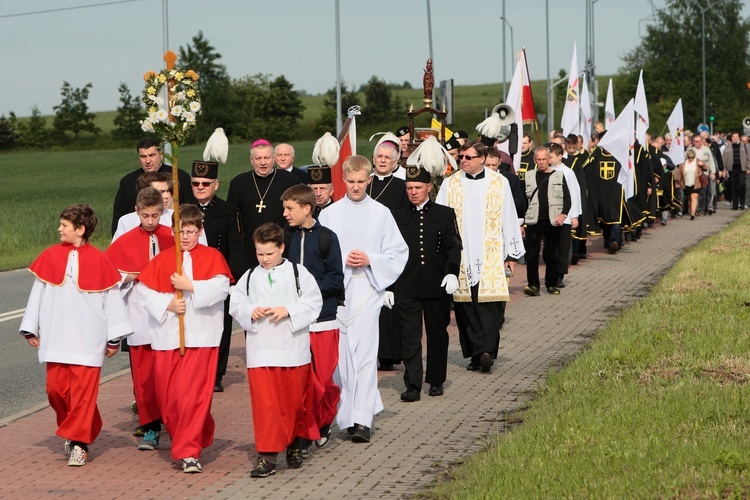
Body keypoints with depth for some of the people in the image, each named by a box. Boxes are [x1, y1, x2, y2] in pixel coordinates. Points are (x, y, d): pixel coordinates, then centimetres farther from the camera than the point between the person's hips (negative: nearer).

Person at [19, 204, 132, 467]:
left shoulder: (99, 260, -3)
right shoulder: (50, 256, 5)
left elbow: (111, 298, 2)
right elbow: (38, 293, 11)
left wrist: (114, 337, 3)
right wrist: (31, 329, 12)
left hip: (88, 339, -3)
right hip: (55, 337, 3)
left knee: (84, 390, -5)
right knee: (56, 388, 3)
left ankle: (79, 441, 2)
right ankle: (74, 429, 25)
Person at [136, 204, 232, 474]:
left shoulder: (212, 257, 4)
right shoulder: (162, 260, 10)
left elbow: (221, 287, -11)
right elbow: (143, 290, 3)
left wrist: (190, 286, -17)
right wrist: (167, 304, -10)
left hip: (200, 337, -3)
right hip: (167, 337, 3)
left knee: (192, 394, -11)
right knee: (167, 396, 6)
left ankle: (189, 451, -6)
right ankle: (189, 438, 29)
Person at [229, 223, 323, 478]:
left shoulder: (298, 273, 1)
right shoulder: (250, 277, 7)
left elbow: (313, 302, -3)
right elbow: (235, 305, 9)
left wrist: (288, 311, -15)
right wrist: (251, 312, -11)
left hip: (292, 349, -1)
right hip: (260, 349, 1)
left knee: (295, 399, 10)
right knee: (265, 402, -6)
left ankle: (295, 444, 33)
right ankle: (267, 456, -4)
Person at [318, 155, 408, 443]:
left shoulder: (381, 214, 6)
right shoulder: (329, 214, 9)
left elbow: (399, 252, 6)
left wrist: (370, 260, -8)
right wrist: (341, 261, -7)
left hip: (368, 290, -2)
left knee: (365, 353, -11)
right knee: (343, 354, 2)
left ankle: (362, 420, -15)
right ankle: (349, 414, 16)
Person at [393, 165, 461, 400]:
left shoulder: (445, 214, 5)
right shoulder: (398, 217, 8)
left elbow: (453, 247, 1)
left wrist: (452, 273, -14)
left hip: (437, 286, 0)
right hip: (406, 288, 0)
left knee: (437, 334, 9)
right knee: (409, 337, -5)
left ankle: (436, 381, 22)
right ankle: (412, 385, -3)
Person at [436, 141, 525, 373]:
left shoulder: (499, 183, 5)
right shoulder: (450, 184, 7)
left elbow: (510, 219, 9)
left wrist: (512, 254, 9)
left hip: (491, 256, -1)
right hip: (461, 256, 1)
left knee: (492, 303, -10)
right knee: (466, 306, -1)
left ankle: (485, 350, -11)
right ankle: (476, 354, 4)